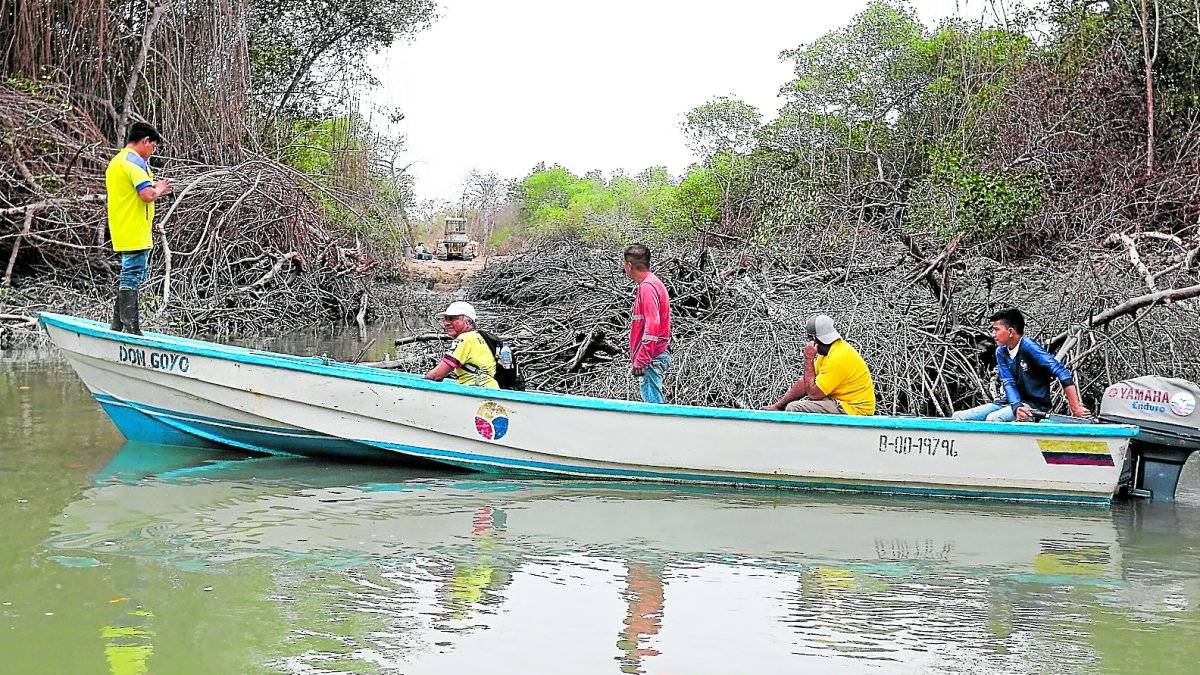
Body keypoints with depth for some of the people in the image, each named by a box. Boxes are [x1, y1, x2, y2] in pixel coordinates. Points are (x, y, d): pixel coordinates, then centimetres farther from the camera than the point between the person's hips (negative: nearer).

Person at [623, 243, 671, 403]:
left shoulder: (647, 287, -15)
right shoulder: (652, 284, 17)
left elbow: (652, 326, -22)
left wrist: (641, 360, -21)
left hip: (652, 359, -10)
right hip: (656, 357, 10)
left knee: (652, 403, -11)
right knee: (653, 402, 13)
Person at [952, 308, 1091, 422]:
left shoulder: (1028, 346, -17)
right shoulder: (1001, 352, 4)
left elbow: (1062, 373, -23)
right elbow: (1008, 383, -5)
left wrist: (1076, 409, -28)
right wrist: (1016, 407, -28)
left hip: (1036, 406, -7)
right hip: (1014, 402, 7)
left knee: (993, 418, -34)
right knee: (958, 417, -8)